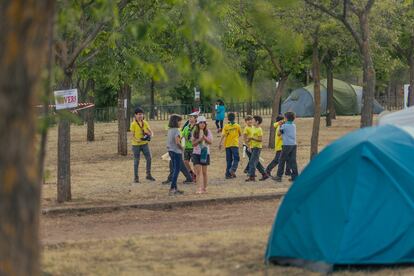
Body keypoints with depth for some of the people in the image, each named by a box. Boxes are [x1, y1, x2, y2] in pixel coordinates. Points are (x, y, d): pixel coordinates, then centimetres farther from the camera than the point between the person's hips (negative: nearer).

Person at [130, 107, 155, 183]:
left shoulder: (145, 123, 5)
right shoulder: (133, 124, -10)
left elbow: (150, 132, 8)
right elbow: (132, 136, -11)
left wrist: (150, 136, -15)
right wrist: (137, 140, -30)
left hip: (145, 143, 4)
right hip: (136, 145, -4)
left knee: (149, 158, 0)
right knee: (136, 161, 2)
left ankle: (148, 175, 13)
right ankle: (136, 177, 11)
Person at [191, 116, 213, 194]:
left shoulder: (208, 132, 0)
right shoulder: (195, 132, 1)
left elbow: (210, 142, -7)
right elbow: (193, 144, -2)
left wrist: (205, 138, -24)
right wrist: (199, 140, -18)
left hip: (205, 153, 0)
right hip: (196, 153, 0)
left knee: (204, 172, 7)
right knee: (198, 171, -9)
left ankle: (205, 188, 17)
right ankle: (199, 188, -15)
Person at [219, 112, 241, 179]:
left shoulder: (226, 126, 3)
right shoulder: (237, 126, 1)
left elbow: (223, 135, -9)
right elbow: (240, 134, 13)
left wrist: (220, 143, -12)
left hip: (227, 144, 3)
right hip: (234, 144, -3)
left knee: (229, 160, 9)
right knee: (236, 159, 0)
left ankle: (228, 174, 8)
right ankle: (233, 169, -24)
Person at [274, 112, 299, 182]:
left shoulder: (284, 126, -7)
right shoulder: (294, 126, 10)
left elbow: (279, 133, 4)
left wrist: (280, 127, 18)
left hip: (287, 145, -5)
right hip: (294, 145, 5)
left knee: (282, 161, 4)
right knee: (293, 161, 5)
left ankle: (279, 176, 5)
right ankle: (294, 176, 1)